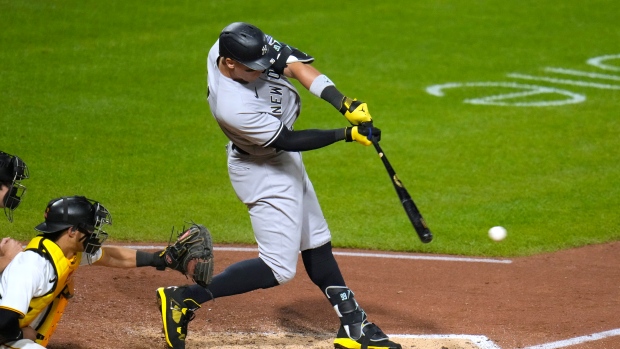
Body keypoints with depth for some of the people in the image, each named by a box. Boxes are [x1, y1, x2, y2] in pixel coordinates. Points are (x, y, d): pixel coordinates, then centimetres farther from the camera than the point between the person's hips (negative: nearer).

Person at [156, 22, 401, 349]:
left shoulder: (243, 47, -19)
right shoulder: (232, 107, -37)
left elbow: (295, 64, -16)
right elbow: (288, 140, -27)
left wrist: (345, 103, -26)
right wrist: (347, 134, -24)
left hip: (284, 161, 9)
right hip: (264, 172, -9)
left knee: (316, 244, 16)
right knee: (279, 269, -7)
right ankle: (186, 298, -4)